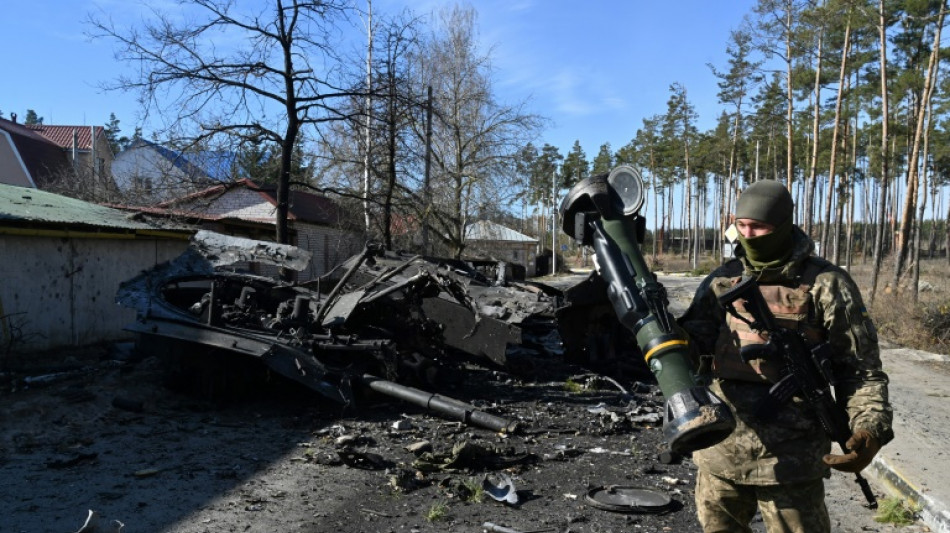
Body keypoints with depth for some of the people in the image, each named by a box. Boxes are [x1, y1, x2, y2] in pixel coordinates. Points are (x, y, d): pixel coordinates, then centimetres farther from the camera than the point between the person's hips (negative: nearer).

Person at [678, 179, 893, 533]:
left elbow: (860, 367, -3)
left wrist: (870, 429, -18)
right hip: (720, 452, 4)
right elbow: (693, 345, 0)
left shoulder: (826, 285, -6)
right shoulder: (722, 281, 4)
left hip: (789, 459, -4)